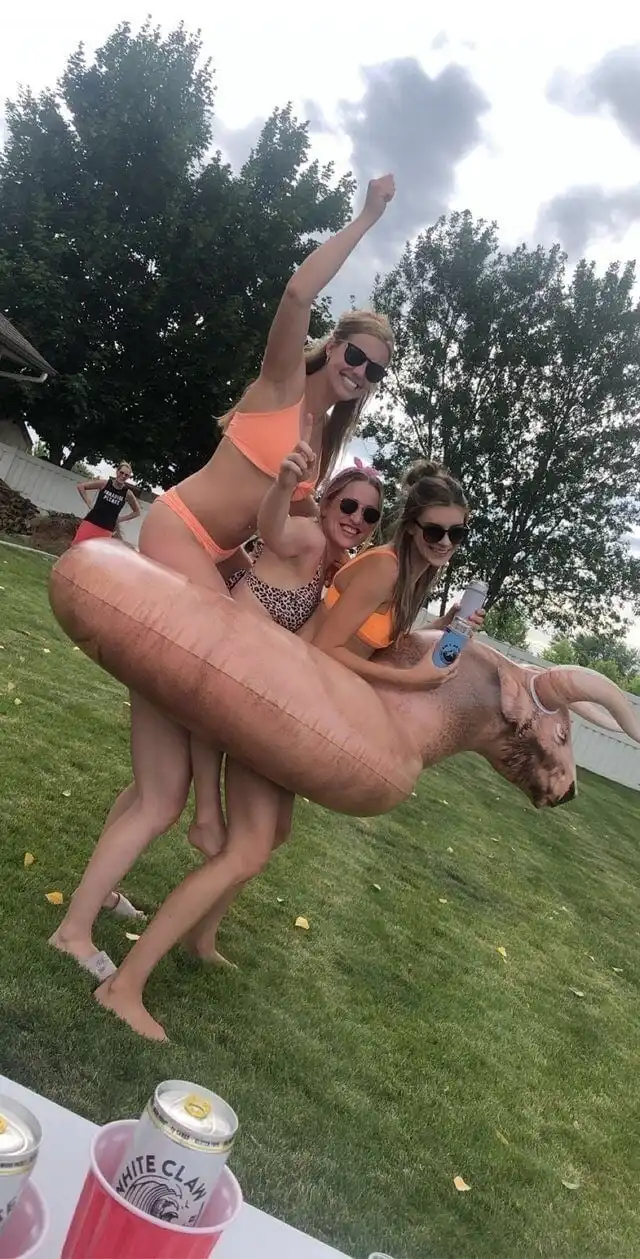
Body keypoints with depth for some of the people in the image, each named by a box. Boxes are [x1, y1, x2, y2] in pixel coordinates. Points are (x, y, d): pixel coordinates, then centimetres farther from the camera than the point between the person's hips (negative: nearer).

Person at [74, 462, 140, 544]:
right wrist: (89, 505, -1)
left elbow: (137, 512, 13)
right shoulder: (105, 483, -3)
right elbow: (80, 486, 5)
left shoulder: (127, 493, -2)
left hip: (107, 530, 0)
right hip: (90, 523, 0)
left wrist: (120, 519, 5)